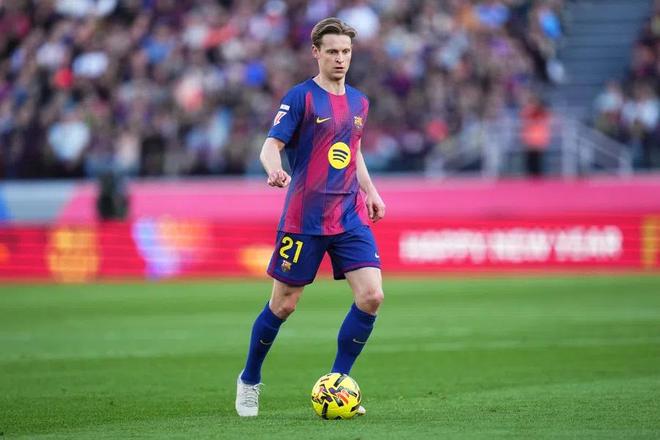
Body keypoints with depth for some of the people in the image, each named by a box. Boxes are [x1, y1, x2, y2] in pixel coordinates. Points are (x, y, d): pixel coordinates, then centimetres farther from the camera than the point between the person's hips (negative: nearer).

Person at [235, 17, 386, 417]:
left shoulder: (358, 102, 13)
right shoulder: (301, 97, -6)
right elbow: (271, 145, -13)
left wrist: (370, 192, 16)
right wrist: (275, 169, -34)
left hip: (350, 216, 5)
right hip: (305, 218, -5)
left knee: (372, 296, -11)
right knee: (283, 305, 3)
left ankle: (337, 381, 3)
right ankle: (250, 381, 24)